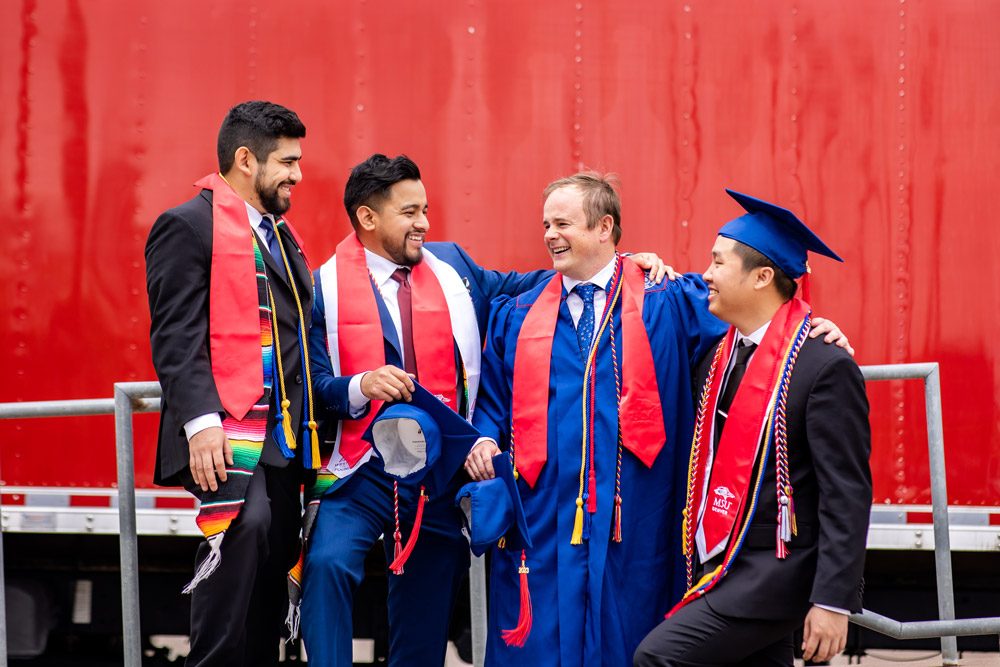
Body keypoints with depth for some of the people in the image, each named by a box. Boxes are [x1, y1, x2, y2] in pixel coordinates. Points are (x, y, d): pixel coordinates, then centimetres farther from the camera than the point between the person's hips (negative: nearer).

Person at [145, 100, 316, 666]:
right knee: (243, 532, -23)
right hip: (230, 437, -8)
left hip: (283, 440, 8)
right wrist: (199, 421, -22)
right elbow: (175, 336, -12)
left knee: (271, 571, 6)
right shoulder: (189, 226, -4)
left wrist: (310, 427, 17)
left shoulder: (281, 234, 22)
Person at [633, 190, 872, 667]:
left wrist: (833, 601, -20)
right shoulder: (716, 357, 9)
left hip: (774, 572, -8)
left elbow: (847, 496, -17)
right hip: (723, 565, 8)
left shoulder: (825, 367, -14)